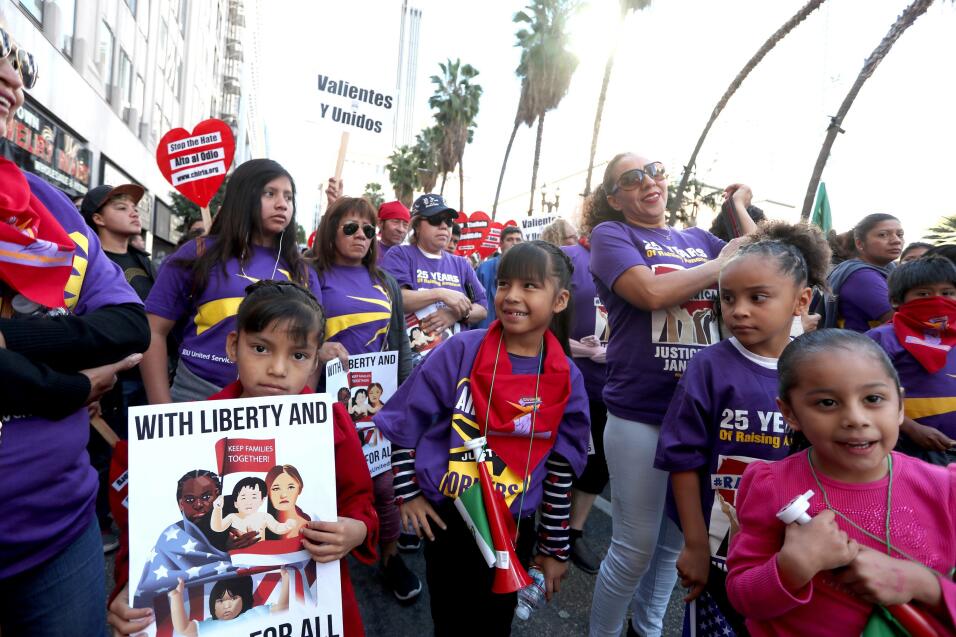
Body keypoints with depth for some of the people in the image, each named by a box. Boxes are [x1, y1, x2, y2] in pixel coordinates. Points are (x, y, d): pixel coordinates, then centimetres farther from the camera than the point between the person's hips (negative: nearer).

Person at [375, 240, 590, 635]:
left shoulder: (567, 380, -9)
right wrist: (407, 492, -4)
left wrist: (554, 548, 5)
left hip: (513, 526, 1)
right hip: (446, 516, -1)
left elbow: (561, 470, -1)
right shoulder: (461, 351, -15)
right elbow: (406, 419, -6)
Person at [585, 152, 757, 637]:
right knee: (636, 548, 3)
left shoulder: (700, 239, 13)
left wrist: (739, 207, 7)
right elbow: (652, 292, -19)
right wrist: (721, 266, -6)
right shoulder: (611, 233, -3)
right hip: (640, 415, -5)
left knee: (676, 540, 20)